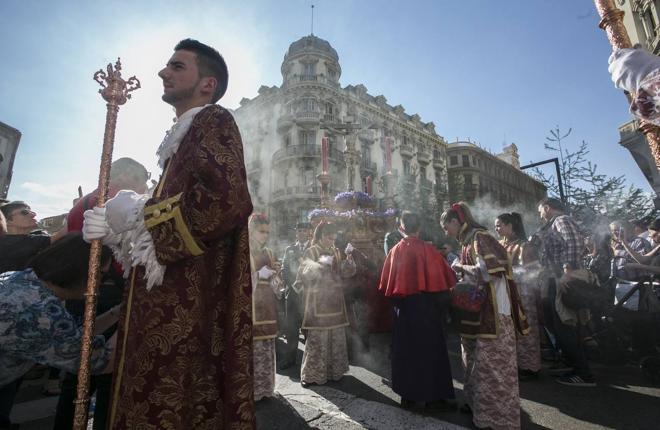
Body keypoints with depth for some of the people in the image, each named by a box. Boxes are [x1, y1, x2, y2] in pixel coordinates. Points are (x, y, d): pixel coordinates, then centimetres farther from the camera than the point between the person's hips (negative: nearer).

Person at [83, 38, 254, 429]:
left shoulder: (213, 122, -4)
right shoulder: (186, 136, 23)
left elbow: (227, 201, -24)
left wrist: (135, 217, -11)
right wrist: (118, 226, 7)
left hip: (190, 300, -9)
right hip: (173, 297, 9)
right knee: (156, 396, 16)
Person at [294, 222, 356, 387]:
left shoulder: (336, 252, 12)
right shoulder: (311, 252, -3)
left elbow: (348, 272, 7)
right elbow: (306, 272, -14)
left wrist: (349, 256, -8)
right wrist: (320, 263, -28)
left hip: (334, 301, 5)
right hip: (318, 302, -5)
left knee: (336, 337, 10)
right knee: (317, 339, -3)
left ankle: (333, 370, 25)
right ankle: (311, 374, 11)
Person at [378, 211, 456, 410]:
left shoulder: (395, 251, -2)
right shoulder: (428, 249, -11)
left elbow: (386, 284, 2)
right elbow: (444, 278, -5)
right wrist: (442, 302, 11)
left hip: (402, 307, 3)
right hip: (425, 306, -3)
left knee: (405, 349, 14)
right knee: (429, 348, 11)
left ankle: (407, 394, 23)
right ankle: (433, 396, 19)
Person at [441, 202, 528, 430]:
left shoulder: (480, 238, -15)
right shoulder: (469, 240, 14)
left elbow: (486, 272, -23)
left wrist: (460, 267, -11)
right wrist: (459, 270, 6)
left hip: (492, 311, -10)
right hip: (478, 309, 10)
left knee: (490, 364, 0)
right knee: (475, 359, 18)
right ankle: (478, 403, 33)